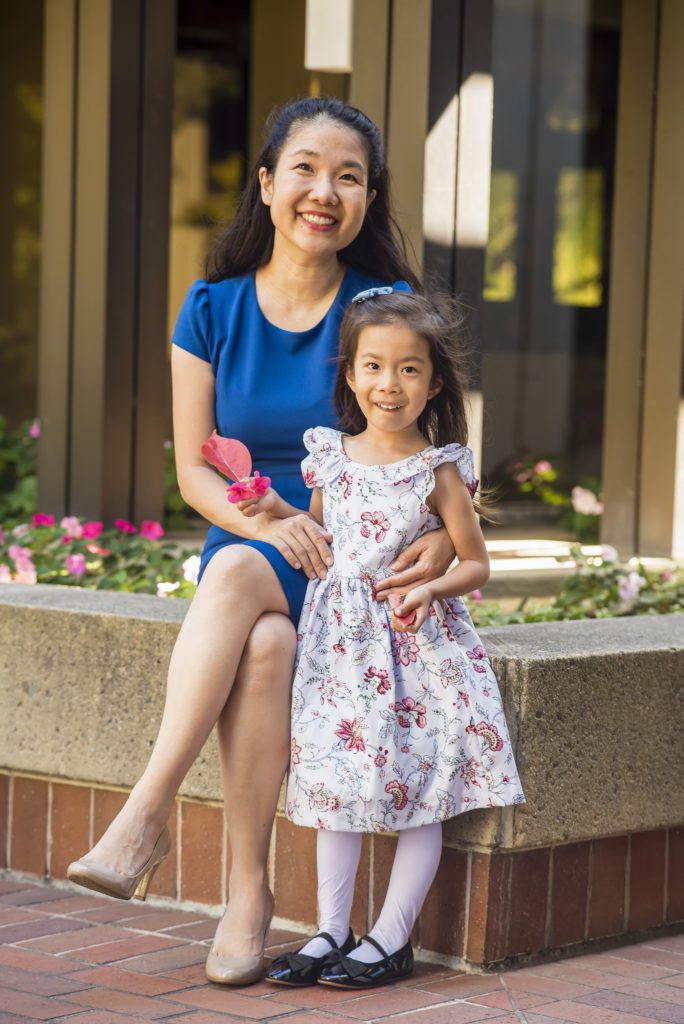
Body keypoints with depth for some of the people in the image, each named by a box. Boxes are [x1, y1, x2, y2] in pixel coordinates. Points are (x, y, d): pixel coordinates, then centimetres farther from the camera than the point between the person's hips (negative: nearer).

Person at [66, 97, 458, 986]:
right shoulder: (212, 309, 5)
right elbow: (194, 469, 3)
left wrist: (444, 538, -21)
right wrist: (269, 523, -16)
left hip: (356, 567, -2)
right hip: (244, 557, 2)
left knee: (237, 576, -34)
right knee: (264, 645, -34)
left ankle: (146, 815, -33)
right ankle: (248, 888, -29)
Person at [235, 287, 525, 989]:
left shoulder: (438, 472, -7)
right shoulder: (332, 456, 5)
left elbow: (475, 564, -3)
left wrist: (428, 590, -20)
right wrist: (278, 512, 4)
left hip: (416, 645, -4)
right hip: (339, 640, 4)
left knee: (417, 792, 0)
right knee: (335, 781, 7)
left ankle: (392, 939, 10)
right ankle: (331, 932, 15)